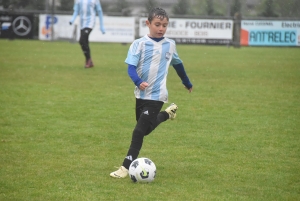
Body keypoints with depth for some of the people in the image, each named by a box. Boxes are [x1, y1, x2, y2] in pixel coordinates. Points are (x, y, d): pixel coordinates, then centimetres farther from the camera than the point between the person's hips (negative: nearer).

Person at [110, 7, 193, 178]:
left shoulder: (170, 45, 1)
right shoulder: (139, 44, -7)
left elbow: (178, 64, 19)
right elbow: (131, 67, -14)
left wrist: (187, 83, 31)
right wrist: (138, 82, -34)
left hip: (157, 95, -2)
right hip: (142, 93, 2)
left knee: (139, 131, -11)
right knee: (145, 129, 19)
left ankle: (127, 167, -7)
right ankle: (167, 114, 46)